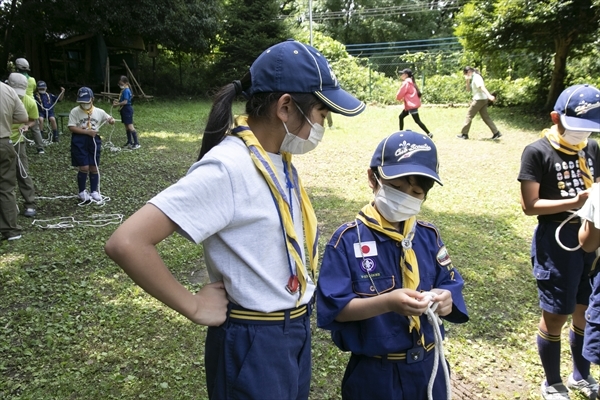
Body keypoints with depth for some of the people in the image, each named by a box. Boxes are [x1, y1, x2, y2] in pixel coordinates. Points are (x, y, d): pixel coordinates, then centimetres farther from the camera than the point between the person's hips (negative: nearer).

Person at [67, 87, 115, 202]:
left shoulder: (98, 111, 2)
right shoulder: (75, 111, -6)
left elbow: (109, 119, 11)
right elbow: (71, 127, -10)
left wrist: (111, 120, -15)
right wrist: (87, 132, -19)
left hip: (94, 141, 3)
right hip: (80, 141, -3)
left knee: (94, 168, 8)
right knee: (84, 168, -4)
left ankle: (94, 191, 22)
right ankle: (82, 192, 13)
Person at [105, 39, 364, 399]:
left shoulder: (279, 158, 0)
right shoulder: (228, 167, -25)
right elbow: (127, 243, -30)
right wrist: (194, 308, -20)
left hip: (297, 333, 8)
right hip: (253, 346, -8)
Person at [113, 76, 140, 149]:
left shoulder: (126, 91, -17)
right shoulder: (123, 90, 14)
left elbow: (125, 102, -23)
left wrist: (117, 104, -15)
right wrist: (118, 101, 5)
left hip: (127, 110, -10)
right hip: (124, 110, 10)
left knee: (130, 126, -13)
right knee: (126, 127, 15)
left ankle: (136, 143, -14)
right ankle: (129, 142, 24)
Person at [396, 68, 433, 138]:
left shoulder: (406, 83, -11)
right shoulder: (410, 82, 18)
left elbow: (400, 93, -10)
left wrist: (398, 98, 11)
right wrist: (403, 98, 9)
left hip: (412, 105, -10)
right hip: (412, 104, 10)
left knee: (417, 121, -11)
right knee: (401, 116, 17)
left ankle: (429, 134, -12)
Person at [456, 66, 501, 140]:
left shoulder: (476, 77, -12)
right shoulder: (473, 78, 17)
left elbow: (482, 87, -26)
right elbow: (468, 89, 20)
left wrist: (489, 96, -36)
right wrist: (468, 81, 5)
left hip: (479, 99, -10)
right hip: (483, 100, 10)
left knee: (469, 116, 0)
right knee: (485, 117, 8)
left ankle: (464, 134, 6)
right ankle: (496, 133, 6)